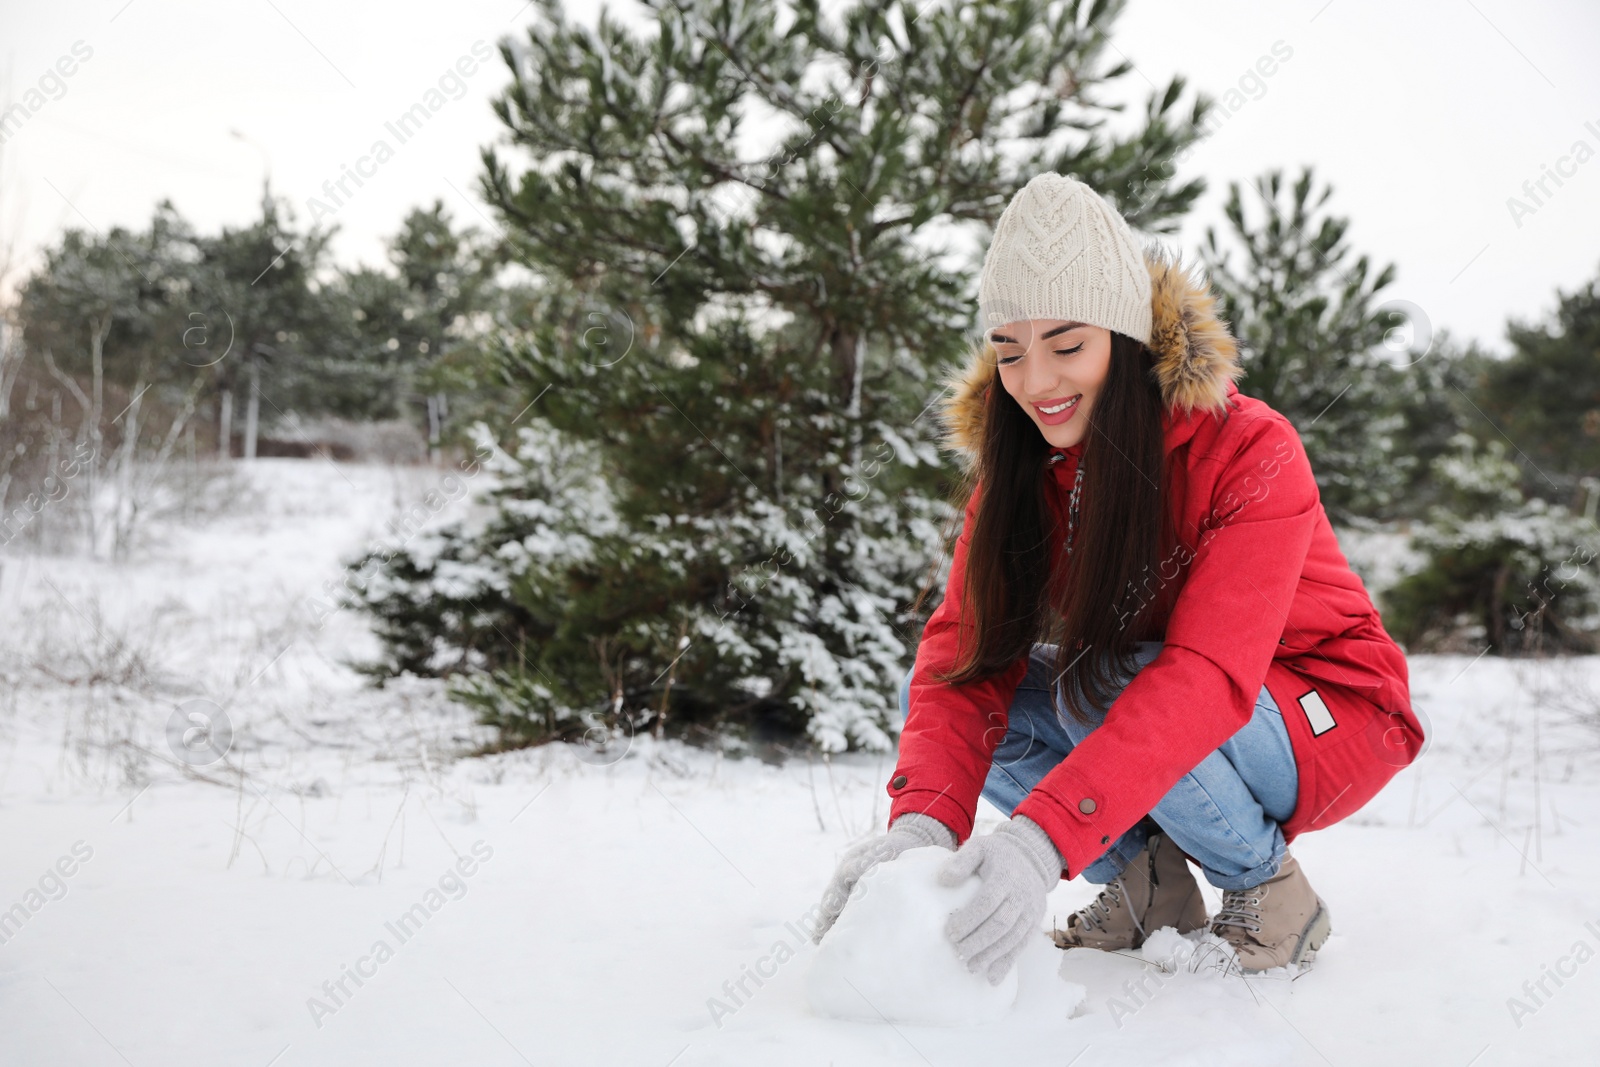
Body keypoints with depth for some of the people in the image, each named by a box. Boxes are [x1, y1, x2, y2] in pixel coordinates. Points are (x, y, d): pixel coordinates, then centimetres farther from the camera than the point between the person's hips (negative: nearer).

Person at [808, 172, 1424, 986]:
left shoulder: (1251, 453, -25)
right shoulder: (1020, 465, -8)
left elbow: (1206, 675, -38)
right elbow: (964, 649, -17)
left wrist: (1044, 838, -50)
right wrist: (925, 818, -37)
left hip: (1325, 723, -5)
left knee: (1107, 686, -34)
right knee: (927, 695, -12)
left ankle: (1265, 881, -7)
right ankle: (1147, 879, 0)